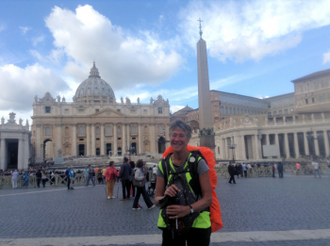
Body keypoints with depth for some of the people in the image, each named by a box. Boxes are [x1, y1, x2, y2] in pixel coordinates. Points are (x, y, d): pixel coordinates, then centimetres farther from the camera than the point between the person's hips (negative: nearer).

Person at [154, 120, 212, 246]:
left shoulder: (198, 162, -10)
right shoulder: (163, 165, -1)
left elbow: (208, 198, -11)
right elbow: (157, 200, 2)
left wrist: (188, 209, -26)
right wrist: (165, 197, -19)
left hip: (197, 224, -2)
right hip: (170, 224, 3)